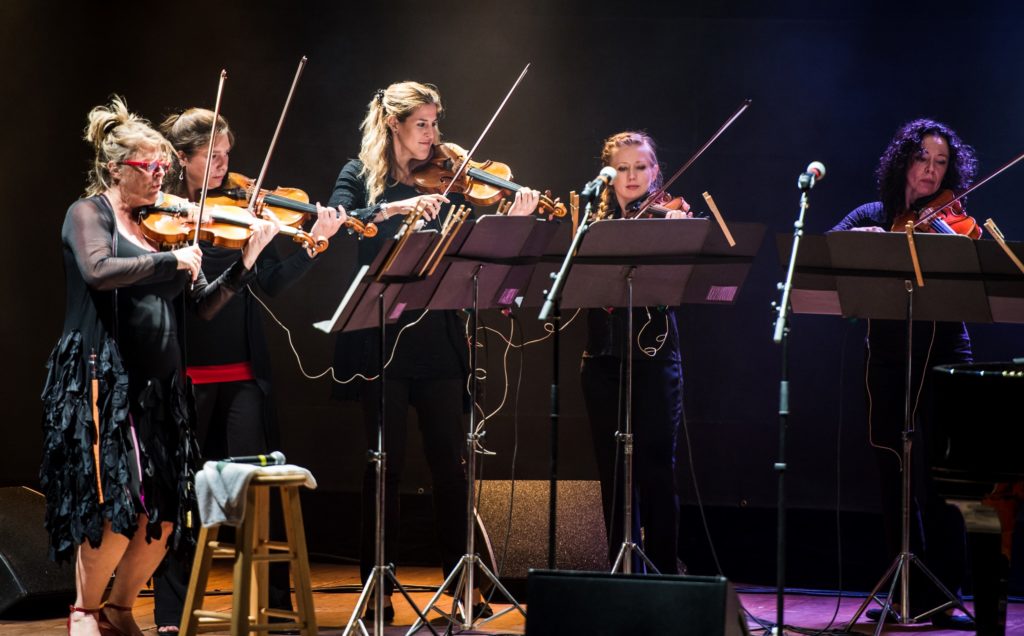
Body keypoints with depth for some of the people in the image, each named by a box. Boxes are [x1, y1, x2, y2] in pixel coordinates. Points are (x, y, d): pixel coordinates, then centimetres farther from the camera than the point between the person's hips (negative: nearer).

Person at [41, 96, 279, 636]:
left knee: (165, 511, 3)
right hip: (104, 380, -6)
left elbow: (201, 305, 12)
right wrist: (171, 260, -17)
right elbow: (97, 271, -21)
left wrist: (244, 264, -1)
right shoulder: (89, 214, 0)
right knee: (116, 504, -13)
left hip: (158, 383, 6)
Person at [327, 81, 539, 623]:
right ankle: (378, 588, 9)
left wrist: (512, 221, -14)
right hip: (379, 339, -2)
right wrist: (394, 207, -25)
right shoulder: (360, 177, 4)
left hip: (436, 338, 2)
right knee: (386, 463, 0)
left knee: (450, 461, 2)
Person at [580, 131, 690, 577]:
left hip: (654, 359, -3)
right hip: (604, 360, 4)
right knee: (613, 472, 7)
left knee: (654, 470, -5)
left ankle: (664, 575, 2)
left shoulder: (668, 219, 2)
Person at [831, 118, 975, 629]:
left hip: (942, 359, -3)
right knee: (895, 478, 6)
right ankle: (909, 594, 14)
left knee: (937, 480, -7)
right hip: (888, 361, 3)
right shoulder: (873, 216, 10)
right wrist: (857, 237, -20)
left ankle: (943, 598, -1)